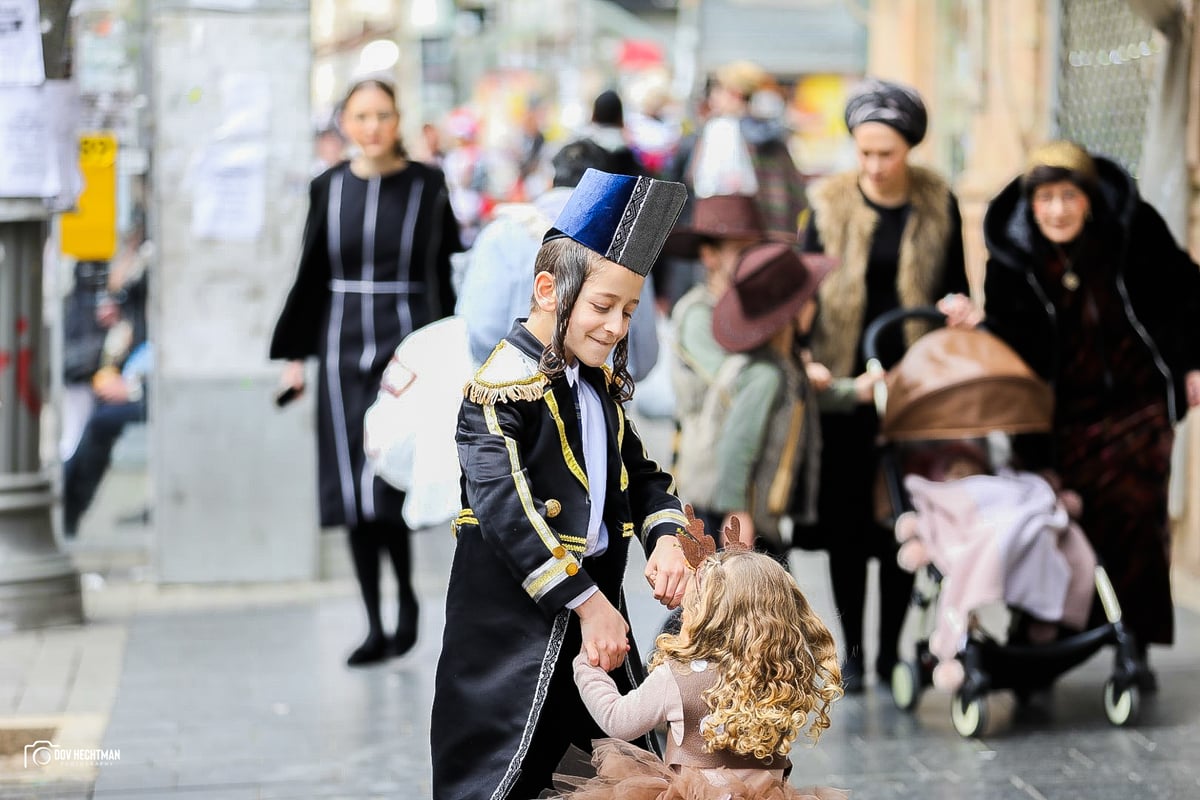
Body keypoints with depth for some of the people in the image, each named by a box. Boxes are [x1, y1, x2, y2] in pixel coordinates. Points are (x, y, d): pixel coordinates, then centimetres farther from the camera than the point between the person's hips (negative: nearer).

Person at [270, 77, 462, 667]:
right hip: (343, 352, 3)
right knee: (354, 494, 3)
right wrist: (294, 354, 7)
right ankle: (376, 626, 12)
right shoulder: (328, 189, 6)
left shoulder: (427, 186, 0)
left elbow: (448, 272, 2)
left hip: (408, 346, -3)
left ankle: (405, 598, 11)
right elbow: (310, 276, 10)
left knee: (386, 480, -13)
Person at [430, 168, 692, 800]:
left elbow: (641, 476, 15)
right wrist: (587, 602, -21)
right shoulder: (503, 385, -14)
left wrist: (665, 538, -7)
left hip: (597, 601, 8)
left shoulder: (601, 385, 12)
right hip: (514, 623, -8)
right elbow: (507, 512, -21)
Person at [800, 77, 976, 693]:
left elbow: (954, 283, 11)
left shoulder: (937, 204, 3)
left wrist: (956, 305, -13)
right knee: (846, 519, 2)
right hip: (843, 383, -1)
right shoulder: (830, 203, -1)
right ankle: (851, 651, 14)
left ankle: (891, 652, 16)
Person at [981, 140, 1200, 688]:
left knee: (1137, 521, -1)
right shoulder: (1012, 256, -6)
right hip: (1063, 413, 0)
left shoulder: (1134, 230, -6)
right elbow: (1004, 340, 1)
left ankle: (1135, 647, 9)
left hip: (1138, 405, 0)